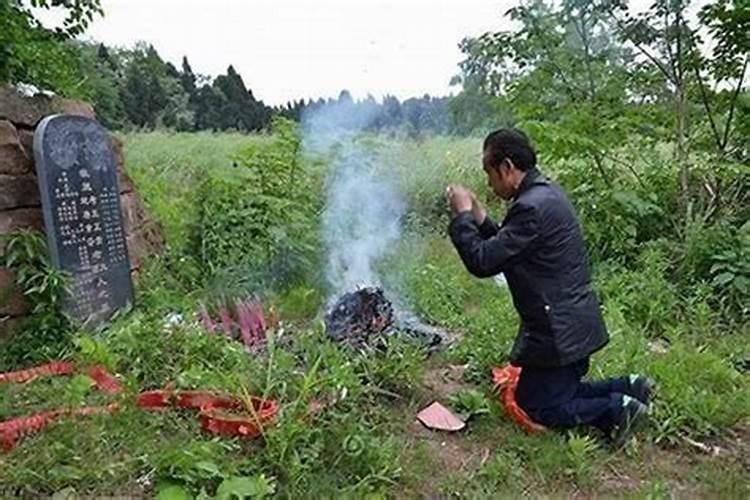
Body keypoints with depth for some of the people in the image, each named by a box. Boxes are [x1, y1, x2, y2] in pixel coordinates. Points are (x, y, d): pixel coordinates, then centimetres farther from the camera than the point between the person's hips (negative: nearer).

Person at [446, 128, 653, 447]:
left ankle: (618, 408, 5)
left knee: (538, 406, 6)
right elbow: (504, 248, 13)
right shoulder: (545, 193, 6)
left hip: (558, 330, -10)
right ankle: (628, 388, 18)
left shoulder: (533, 206, -26)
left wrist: (462, 215, -13)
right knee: (560, 392, 23)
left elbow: (483, 262, -24)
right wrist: (477, 215, 3)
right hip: (573, 322, 10)